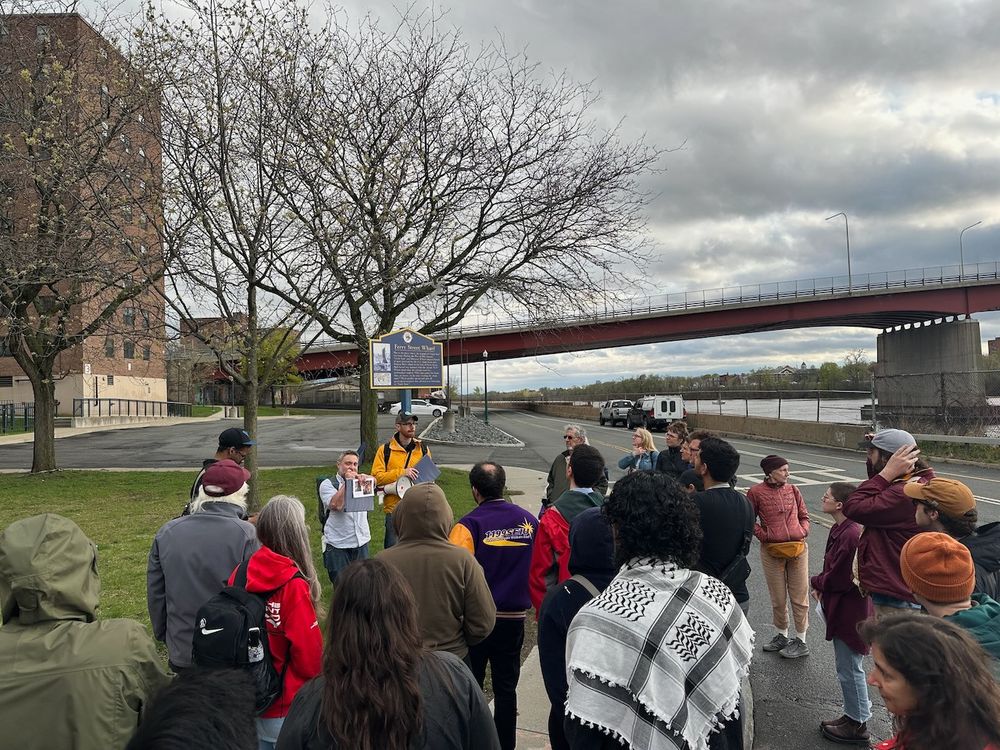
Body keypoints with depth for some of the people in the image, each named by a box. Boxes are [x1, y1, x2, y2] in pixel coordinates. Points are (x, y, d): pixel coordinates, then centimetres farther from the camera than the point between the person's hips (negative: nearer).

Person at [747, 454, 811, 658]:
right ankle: (782, 636, 30)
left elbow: (804, 516, 14)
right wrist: (763, 535, -9)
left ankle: (801, 641, 21)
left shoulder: (792, 490, 4)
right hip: (772, 551, -2)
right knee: (778, 598, 11)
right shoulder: (756, 492, -5)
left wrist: (803, 532, -3)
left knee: (799, 596, 7)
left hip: (798, 549, 2)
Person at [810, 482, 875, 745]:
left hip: (849, 612, -10)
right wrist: (822, 585, -2)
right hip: (845, 607, 10)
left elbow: (839, 579, -24)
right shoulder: (842, 529, 3)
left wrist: (815, 582, -8)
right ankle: (855, 714, 37)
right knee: (847, 666, 22)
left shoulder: (850, 535, -28)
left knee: (849, 668, 6)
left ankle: (857, 725, 23)